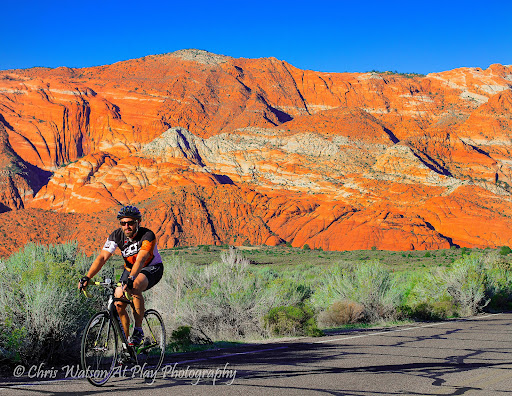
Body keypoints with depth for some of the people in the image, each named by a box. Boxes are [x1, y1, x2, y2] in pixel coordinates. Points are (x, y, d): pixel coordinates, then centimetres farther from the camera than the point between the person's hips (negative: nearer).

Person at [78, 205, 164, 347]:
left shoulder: (147, 235, -27)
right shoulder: (116, 236, -15)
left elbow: (140, 260, -41)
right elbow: (102, 257, -23)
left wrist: (131, 278, -58)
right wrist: (87, 278, -37)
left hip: (152, 268, -5)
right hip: (130, 269, 5)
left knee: (135, 287, -36)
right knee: (119, 305, -12)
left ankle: (138, 330, -23)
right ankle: (126, 341, 8)